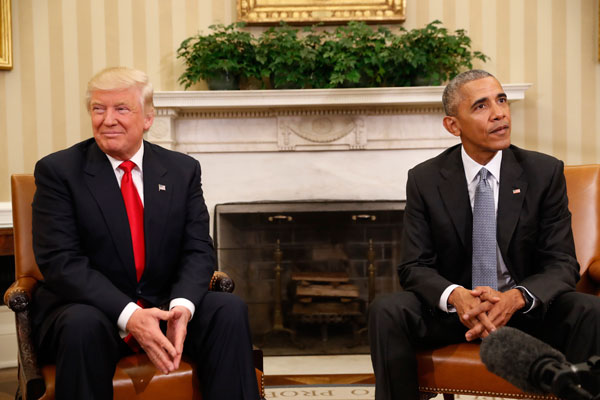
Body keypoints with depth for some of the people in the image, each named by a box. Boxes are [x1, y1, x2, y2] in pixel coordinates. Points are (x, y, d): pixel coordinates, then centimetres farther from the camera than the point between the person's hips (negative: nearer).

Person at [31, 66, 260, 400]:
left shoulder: (183, 170, 6)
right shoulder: (57, 170, -4)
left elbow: (198, 250, 0)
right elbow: (61, 260, -14)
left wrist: (182, 306, -23)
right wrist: (128, 315, -27)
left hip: (165, 306, 3)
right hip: (88, 307, -2)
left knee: (230, 310, -23)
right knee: (83, 325, -35)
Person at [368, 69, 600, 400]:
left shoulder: (545, 172, -3)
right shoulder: (424, 180, -3)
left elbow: (562, 263, -6)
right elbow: (414, 266, -5)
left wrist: (517, 297, -28)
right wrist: (455, 296, -29)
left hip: (528, 308, 0)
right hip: (453, 307, 0)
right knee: (386, 311, -28)